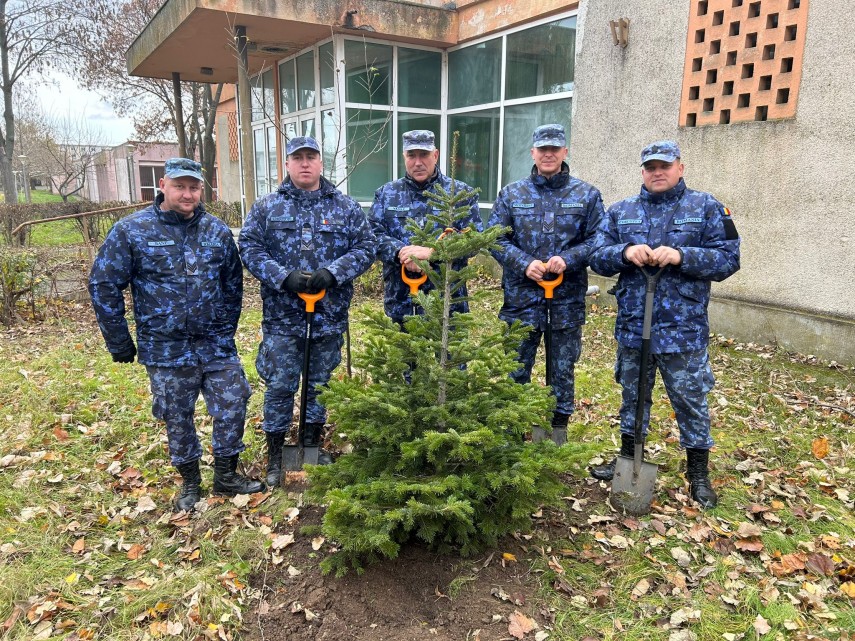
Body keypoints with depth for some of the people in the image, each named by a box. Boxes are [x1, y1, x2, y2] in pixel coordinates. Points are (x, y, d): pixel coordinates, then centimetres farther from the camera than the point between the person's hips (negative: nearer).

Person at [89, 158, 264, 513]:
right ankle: (190, 482, 30)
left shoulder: (217, 231, 2)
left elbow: (233, 283, 12)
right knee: (177, 418, 10)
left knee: (232, 407, 4)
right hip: (165, 349, -2)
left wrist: (226, 329, 12)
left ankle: (226, 476, 25)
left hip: (216, 344, 2)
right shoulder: (131, 230, -7)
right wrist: (119, 341, -2)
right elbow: (104, 286, -3)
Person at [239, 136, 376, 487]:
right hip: (282, 316, -1)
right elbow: (249, 248, -2)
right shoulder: (266, 207, 4)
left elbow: (365, 247, -1)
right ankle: (275, 454, 20)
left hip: (329, 315, 1)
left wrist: (333, 272, -16)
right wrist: (284, 277, -16)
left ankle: (313, 443, 33)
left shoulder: (345, 207, 4)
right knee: (280, 386, 5)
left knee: (320, 383, 14)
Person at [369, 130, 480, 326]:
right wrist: (400, 252, -19)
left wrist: (431, 251, -19)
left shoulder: (461, 192, 3)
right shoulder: (386, 194, 10)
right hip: (400, 302, 2)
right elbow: (374, 236, 1)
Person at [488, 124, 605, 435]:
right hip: (521, 294, 0)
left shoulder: (587, 195, 5)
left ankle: (559, 425, 27)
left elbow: (597, 240, 0)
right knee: (516, 365, 9)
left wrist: (568, 259, -17)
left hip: (568, 296, 0)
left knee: (564, 366, 11)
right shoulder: (511, 194, 6)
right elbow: (496, 239, 1)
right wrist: (524, 263, -14)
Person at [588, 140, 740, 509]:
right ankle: (628, 458, 34)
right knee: (633, 395, 17)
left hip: (683, 330, -3)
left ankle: (699, 474, 24)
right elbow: (598, 257, 3)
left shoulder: (705, 208, 0)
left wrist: (681, 256, -21)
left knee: (690, 401, 7)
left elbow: (728, 258, -7)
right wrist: (625, 252, -18)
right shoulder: (621, 212, 9)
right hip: (632, 326, 3)